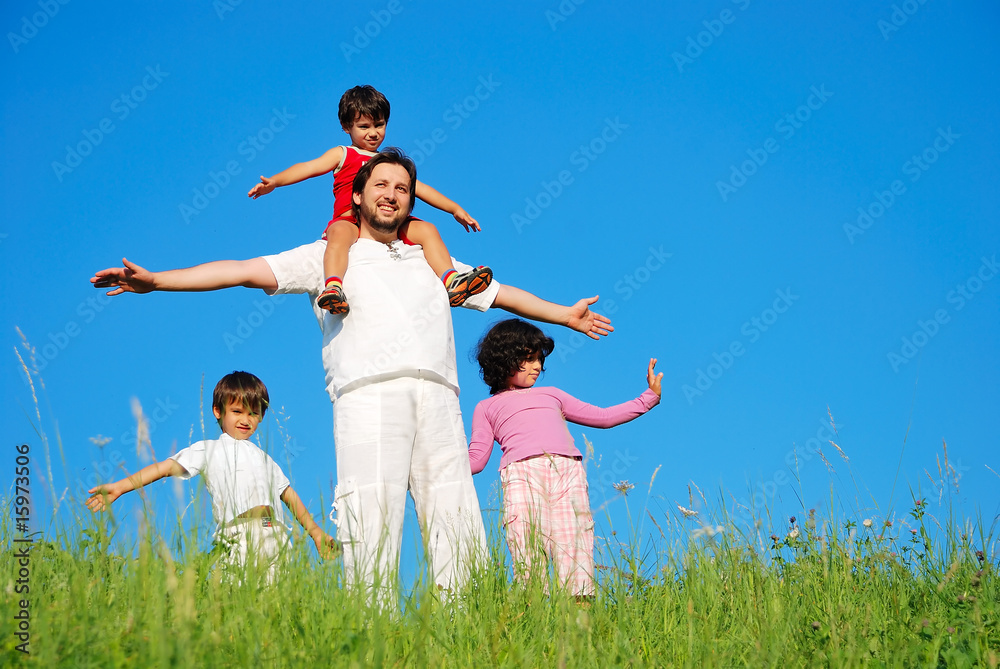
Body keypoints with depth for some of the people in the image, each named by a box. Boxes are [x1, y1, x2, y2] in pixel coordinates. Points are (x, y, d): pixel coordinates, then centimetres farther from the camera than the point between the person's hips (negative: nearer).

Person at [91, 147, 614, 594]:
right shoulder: (329, 256, 20)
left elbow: (500, 293, 41)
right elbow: (248, 271, 11)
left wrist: (565, 315, 47)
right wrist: (156, 280, 1)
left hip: (436, 398, 4)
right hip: (369, 396, -3)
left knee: (458, 529, -8)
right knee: (373, 527, -16)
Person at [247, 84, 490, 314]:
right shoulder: (342, 155, 15)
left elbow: (420, 188, 31)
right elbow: (309, 168, 1)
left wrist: (455, 209, 25)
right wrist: (274, 181, -15)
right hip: (350, 222, -4)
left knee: (426, 230, -15)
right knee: (340, 232, -38)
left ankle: (452, 282, -25)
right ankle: (332, 287, -57)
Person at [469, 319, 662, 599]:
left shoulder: (551, 394, 37)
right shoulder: (487, 408, 29)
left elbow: (601, 417, 37)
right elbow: (475, 459, 20)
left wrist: (648, 398, 34)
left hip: (567, 470, 2)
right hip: (521, 472, -2)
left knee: (575, 552, -13)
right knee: (528, 558, -17)